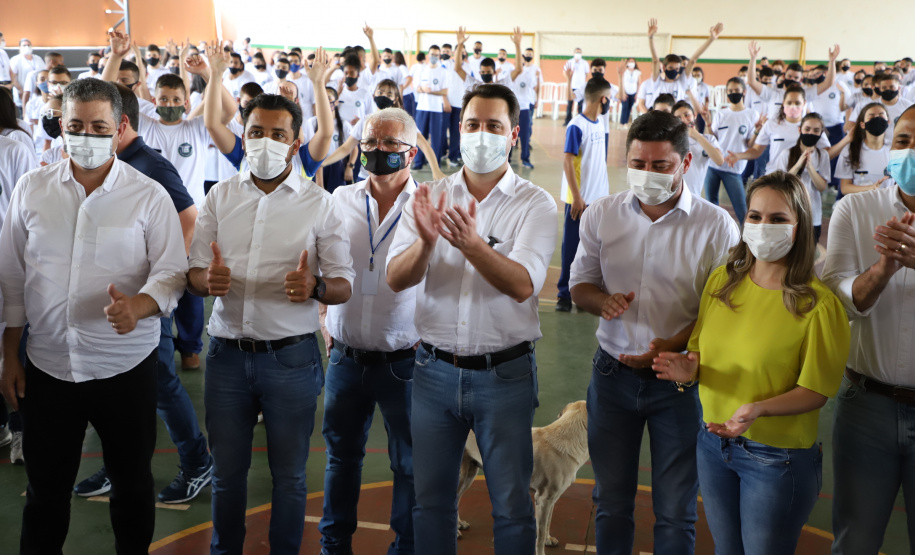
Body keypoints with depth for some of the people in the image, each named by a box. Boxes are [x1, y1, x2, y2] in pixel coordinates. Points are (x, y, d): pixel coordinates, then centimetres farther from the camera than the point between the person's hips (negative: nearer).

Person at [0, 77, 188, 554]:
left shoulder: (149, 196, -5)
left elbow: (171, 272, -7)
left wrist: (137, 305, -29)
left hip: (126, 367, -1)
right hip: (47, 366, 2)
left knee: (132, 486, 15)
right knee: (45, 490, 14)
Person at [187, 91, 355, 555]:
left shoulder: (319, 204, 0)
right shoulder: (220, 196, 7)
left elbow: (343, 284, -2)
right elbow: (194, 272, 7)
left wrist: (314, 287, -24)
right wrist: (208, 280, -17)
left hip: (290, 357, -2)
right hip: (227, 354, 2)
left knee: (289, 475, 11)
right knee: (226, 471, 14)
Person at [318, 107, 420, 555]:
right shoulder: (340, 200, 3)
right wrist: (321, 322, 10)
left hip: (404, 361, -3)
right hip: (345, 355, 4)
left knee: (410, 463, 9)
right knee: (341, 454, 18)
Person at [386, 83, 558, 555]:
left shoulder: (535, 204, -5)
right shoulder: (430, 197, 3)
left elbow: (523, 285, -20)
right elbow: (396, 279, -8)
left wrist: (472, 244, -37)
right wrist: (426, 241, -29)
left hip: (504, 372, -2)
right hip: (435, 369, 3)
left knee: (511, 503, 9)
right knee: (430, 498, 16)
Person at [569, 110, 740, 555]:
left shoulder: (716, 226, -10)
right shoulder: (601, 214, -1)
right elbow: (580, 284, 8)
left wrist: (673, 345, -22)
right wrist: (603, 301, -15)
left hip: (679, 379, -2)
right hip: (613, 373, 3)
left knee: (675, 512, 11)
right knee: (610, 502, 18)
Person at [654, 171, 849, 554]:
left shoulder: (818, 304, -16)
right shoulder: (721, 281, -1)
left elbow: (817, 390, -14)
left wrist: (758, 409, -30)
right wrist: (690, 369, -16)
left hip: (777, 457, -5)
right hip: (712, 441, 5)